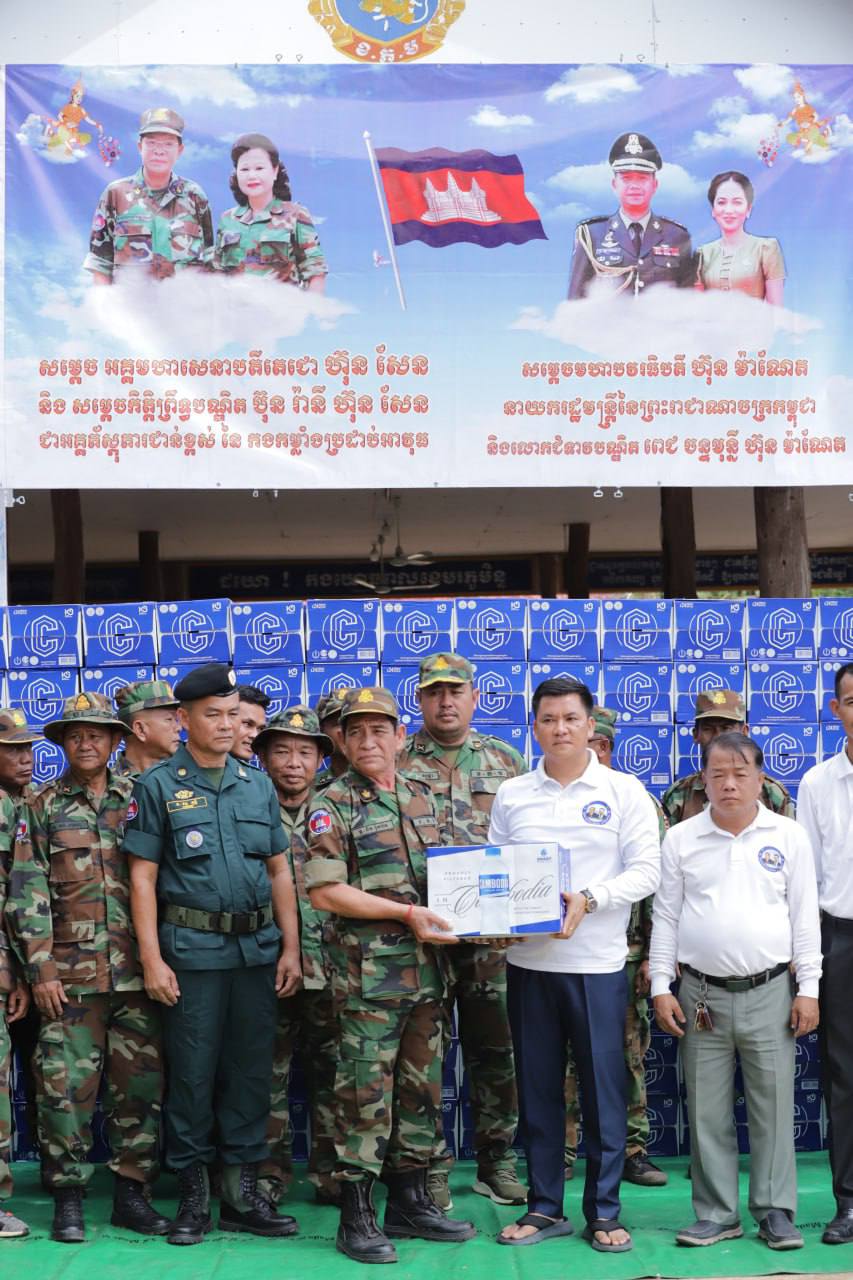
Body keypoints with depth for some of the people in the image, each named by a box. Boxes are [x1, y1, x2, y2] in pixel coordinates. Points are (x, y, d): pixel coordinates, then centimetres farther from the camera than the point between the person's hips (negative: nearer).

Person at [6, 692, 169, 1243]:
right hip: (70, 973, -2)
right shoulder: (42, 810, 6)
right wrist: (40, 969, -6)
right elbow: (26, 894, 1)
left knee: (141, 1083, 3)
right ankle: (69, 1199, 9)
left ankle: (132, 1193, 14)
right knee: (67, 1085, -2)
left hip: (136, 971, 2)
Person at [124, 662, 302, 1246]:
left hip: (258, 950, 4)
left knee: (251, 1070, 8)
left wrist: (291, 947, 5)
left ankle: (243, 1192, 18)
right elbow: (143, 877, -3)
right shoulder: (158, 786, 0)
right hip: (193, 951, -3)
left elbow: (280, 870, 12)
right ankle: (193, 1193, 14)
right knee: (193, 1073, 2)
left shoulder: (257, 783, 11)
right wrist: (152, 959, -9)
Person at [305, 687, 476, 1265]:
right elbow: (323, 891, -15)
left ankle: (410, 1201, 24)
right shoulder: (334, 804, -7)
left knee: (421, 1089, 12)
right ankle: (357, 1217, 5)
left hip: (426, 971, 6)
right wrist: (406, 913, -18)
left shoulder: (421, 797, 12)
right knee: (366, 1094, -3)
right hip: (370, 974, -6)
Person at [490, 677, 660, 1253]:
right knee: (537, 1088, 9)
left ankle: (604, 1211, 13)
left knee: (604, 1090, 2)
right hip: (528, 961, 3)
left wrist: (588, 900, -18)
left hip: (597, 962, -2)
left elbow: (646, 870, -5)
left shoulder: (624, 791, 1)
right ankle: (545, 1207, 20)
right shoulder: (512, 795, 9)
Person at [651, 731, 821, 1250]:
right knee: (708, 1112, 5)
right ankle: (717, 1213, 15)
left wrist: (808, 988, -1)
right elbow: (665, 917, 6)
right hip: (701, 995, 1)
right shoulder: (681, 839, 4)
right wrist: (661, 987, 1)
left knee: (774, 1108, 3)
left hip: (769, 993, -1)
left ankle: (776, 1212, 13)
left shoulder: (789, 837, 3)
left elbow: (805, 916, 4)